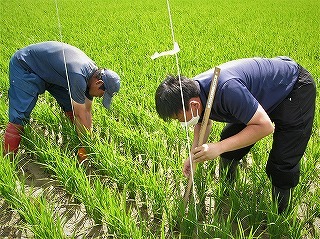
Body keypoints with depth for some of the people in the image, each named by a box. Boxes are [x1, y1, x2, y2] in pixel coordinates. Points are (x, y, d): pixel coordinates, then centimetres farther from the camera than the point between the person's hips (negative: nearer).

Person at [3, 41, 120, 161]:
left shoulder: (93, 74, -9)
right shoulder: (78, 77, -37)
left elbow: (87, 112, -3)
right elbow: (80, 116, -29)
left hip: (48, 71, 8)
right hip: (24, 66, -8)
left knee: (71, 108, 1)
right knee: (18, 118, -15)